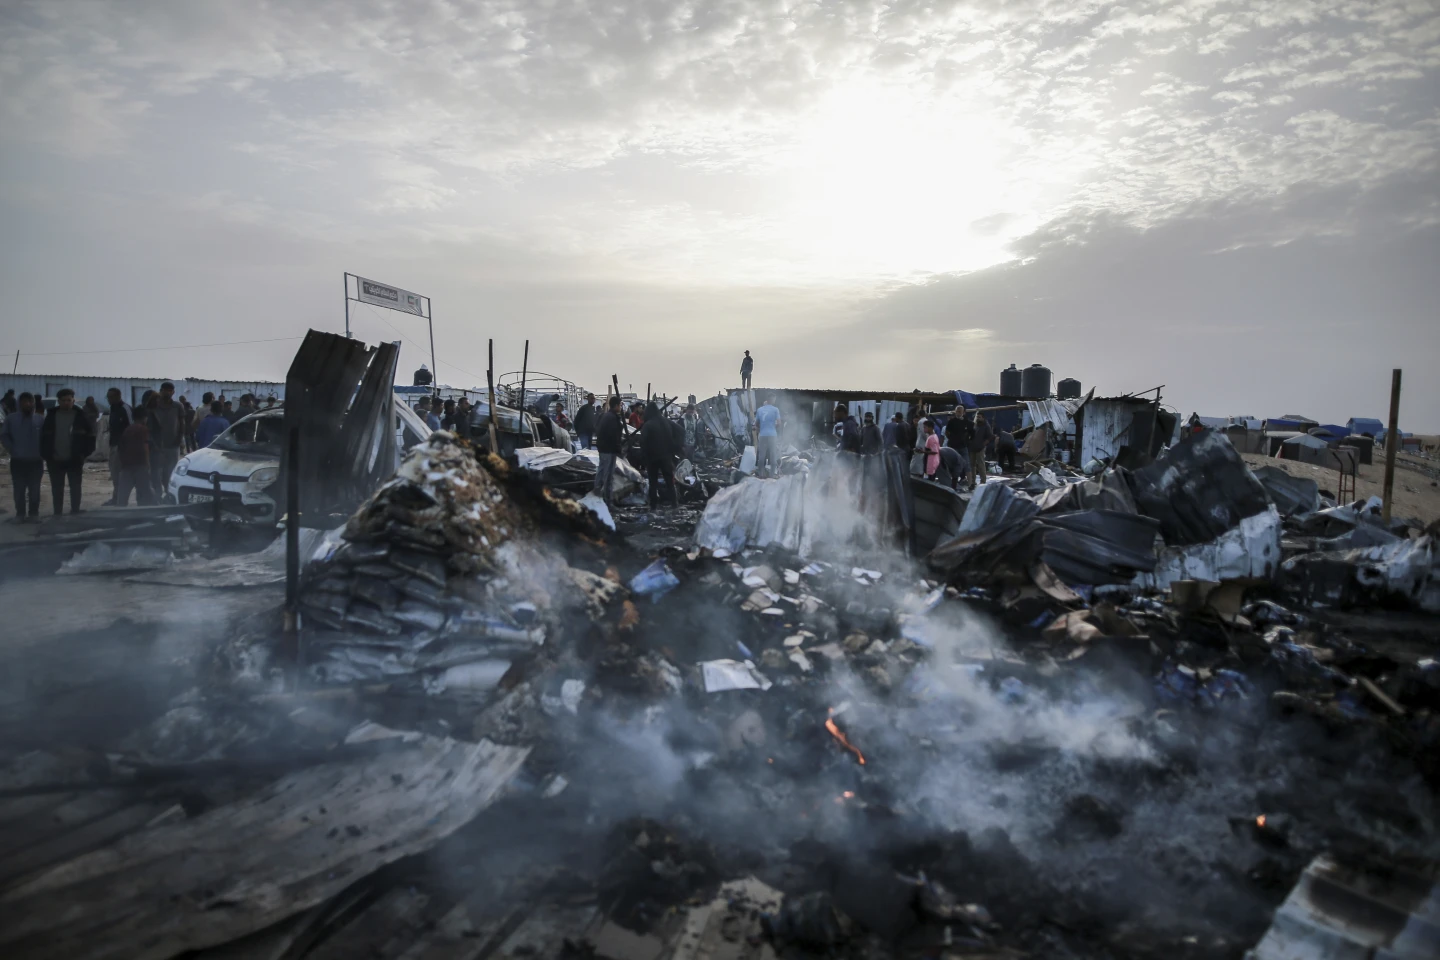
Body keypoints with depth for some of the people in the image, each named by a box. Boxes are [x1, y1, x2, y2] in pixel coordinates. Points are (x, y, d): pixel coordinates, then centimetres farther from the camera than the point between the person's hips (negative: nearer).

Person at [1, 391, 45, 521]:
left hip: (36, 461, 0)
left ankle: (33, 513, 16)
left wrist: (42, 452, -2)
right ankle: (20, 513, 14)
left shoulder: (41, 419, -1)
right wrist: (12, 450, -4)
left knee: (34, 489, 6)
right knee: (19, 489, 5)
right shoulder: (11, 418, -1)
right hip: (18, 461, 0)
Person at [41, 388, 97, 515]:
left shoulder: (81, 416, -3)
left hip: (75, 460, -2)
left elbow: (90, 435, 0)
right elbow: (44, 436, 7)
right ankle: (57, 514, 16)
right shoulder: (51, 415, 2)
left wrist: (85, 453, -8)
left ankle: (75, 513, 11)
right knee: (56, 489, 9)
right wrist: (46, 455, -1)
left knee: (75, 488, 4)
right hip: (55, 460, 2)